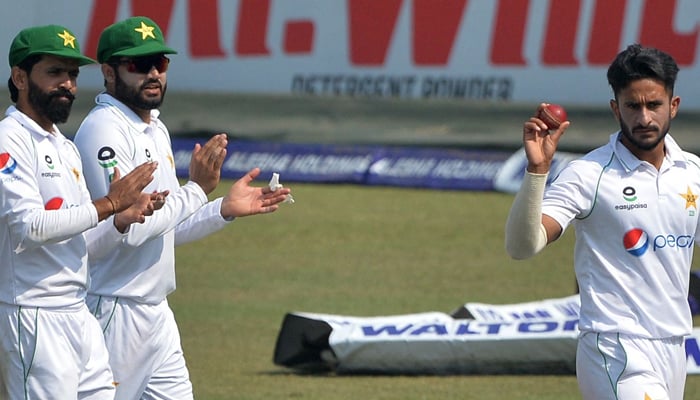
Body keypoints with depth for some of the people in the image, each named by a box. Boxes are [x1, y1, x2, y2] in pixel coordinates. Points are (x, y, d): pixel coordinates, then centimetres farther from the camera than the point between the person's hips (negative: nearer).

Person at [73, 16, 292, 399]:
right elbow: (128, 227, -24)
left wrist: (226, 209, 9)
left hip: (156, 310, 9)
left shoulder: (156, 130, 16)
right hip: (115, 312, -9)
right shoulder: (104, 130, -15)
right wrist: (196, 190, -16)